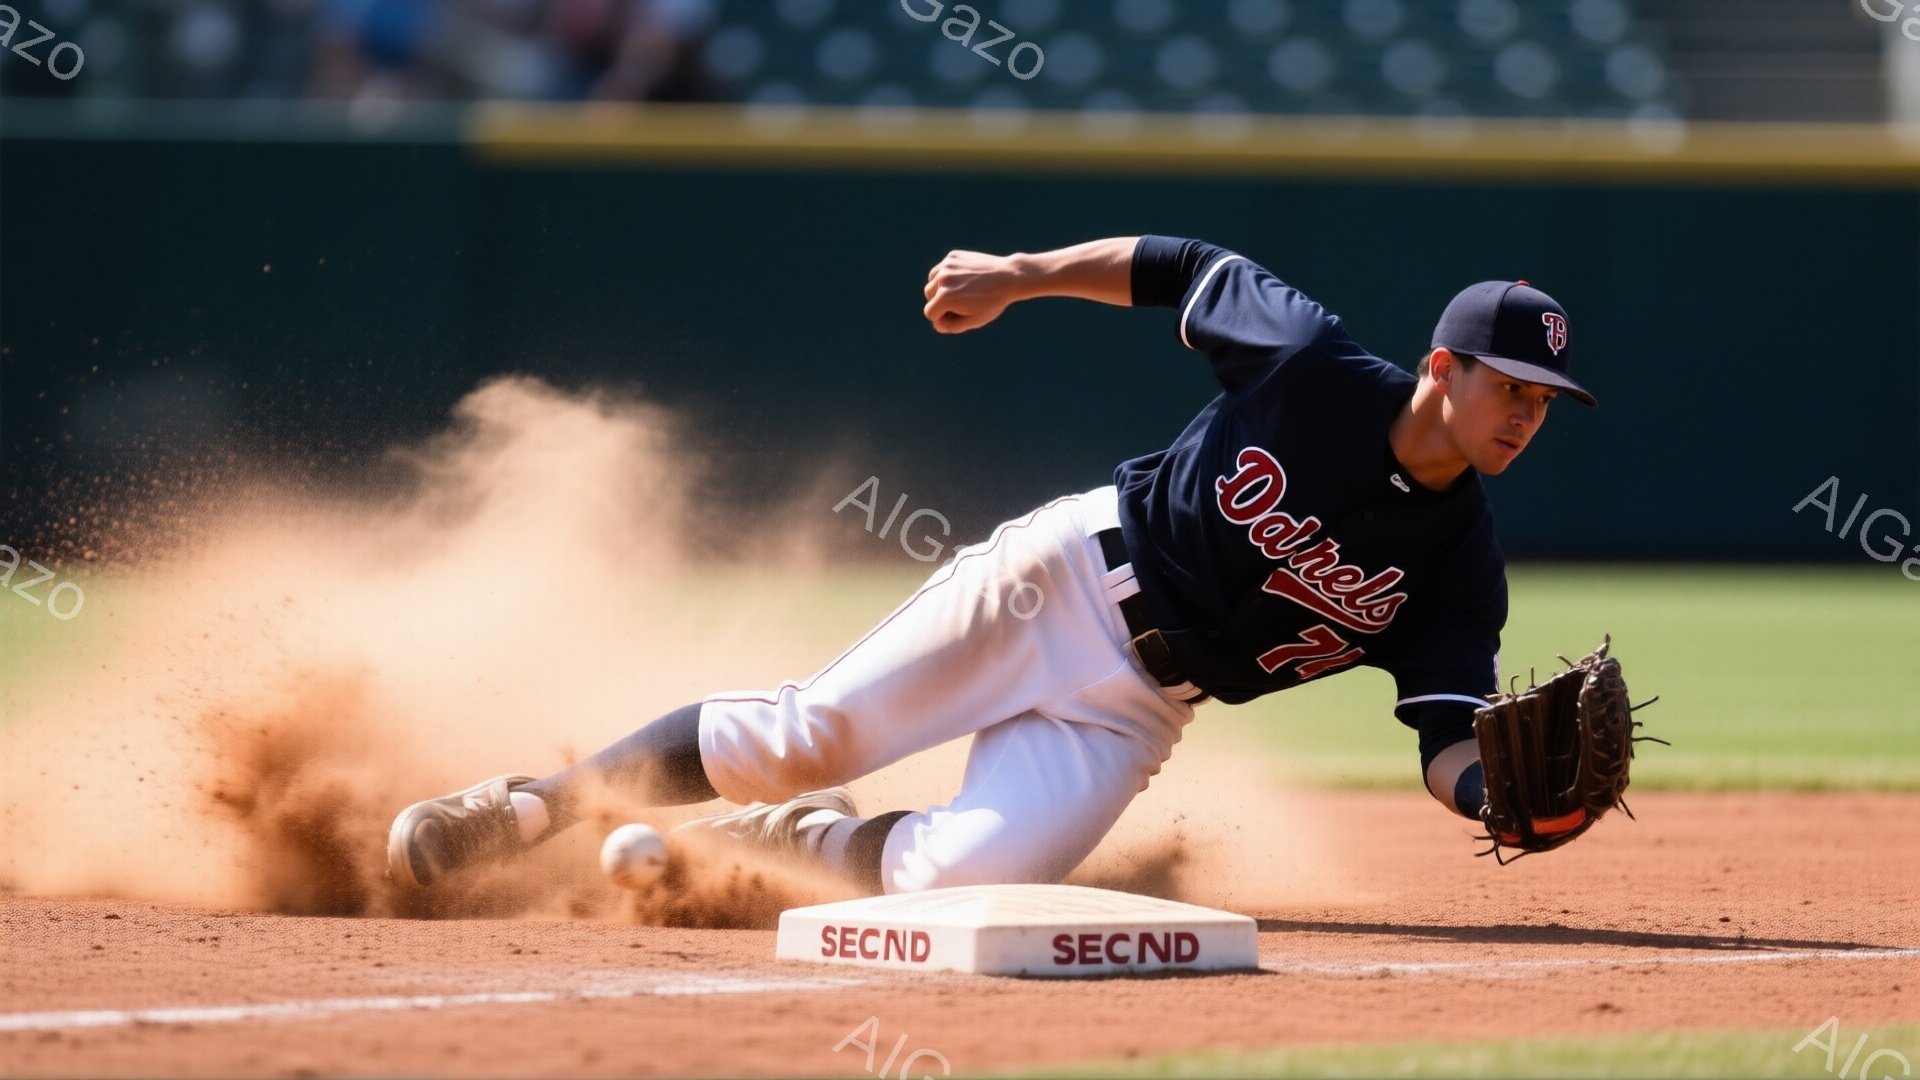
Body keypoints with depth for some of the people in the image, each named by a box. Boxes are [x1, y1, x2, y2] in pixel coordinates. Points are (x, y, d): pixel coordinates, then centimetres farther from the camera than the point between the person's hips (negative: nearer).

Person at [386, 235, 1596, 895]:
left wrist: (1513, 790, -31)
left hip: (1135, 703, 1)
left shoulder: (1461, 567, -6)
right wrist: (1023, 274, 2)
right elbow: (1185, 267, 4)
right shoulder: (1315, 365, -11)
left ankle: (748, 842, 9)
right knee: (809, 738, -14)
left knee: (963, 877, -21)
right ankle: (541, 801, 7)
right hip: (1066, 576, -1)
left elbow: (1450, 747, -9)